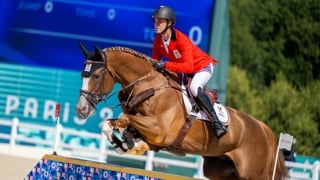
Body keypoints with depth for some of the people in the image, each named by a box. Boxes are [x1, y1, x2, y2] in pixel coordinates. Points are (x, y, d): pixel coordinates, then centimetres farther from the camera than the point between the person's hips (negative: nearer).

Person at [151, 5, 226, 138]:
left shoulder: (181, 40, -32)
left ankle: (216, 122, -31)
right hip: (184, 71, 9)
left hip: (202, 66, -9)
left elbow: (188, 67, -40)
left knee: (194, 88, -35)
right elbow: (155, 61, 2)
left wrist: (165, 65, -48)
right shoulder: (158, 40, -10)